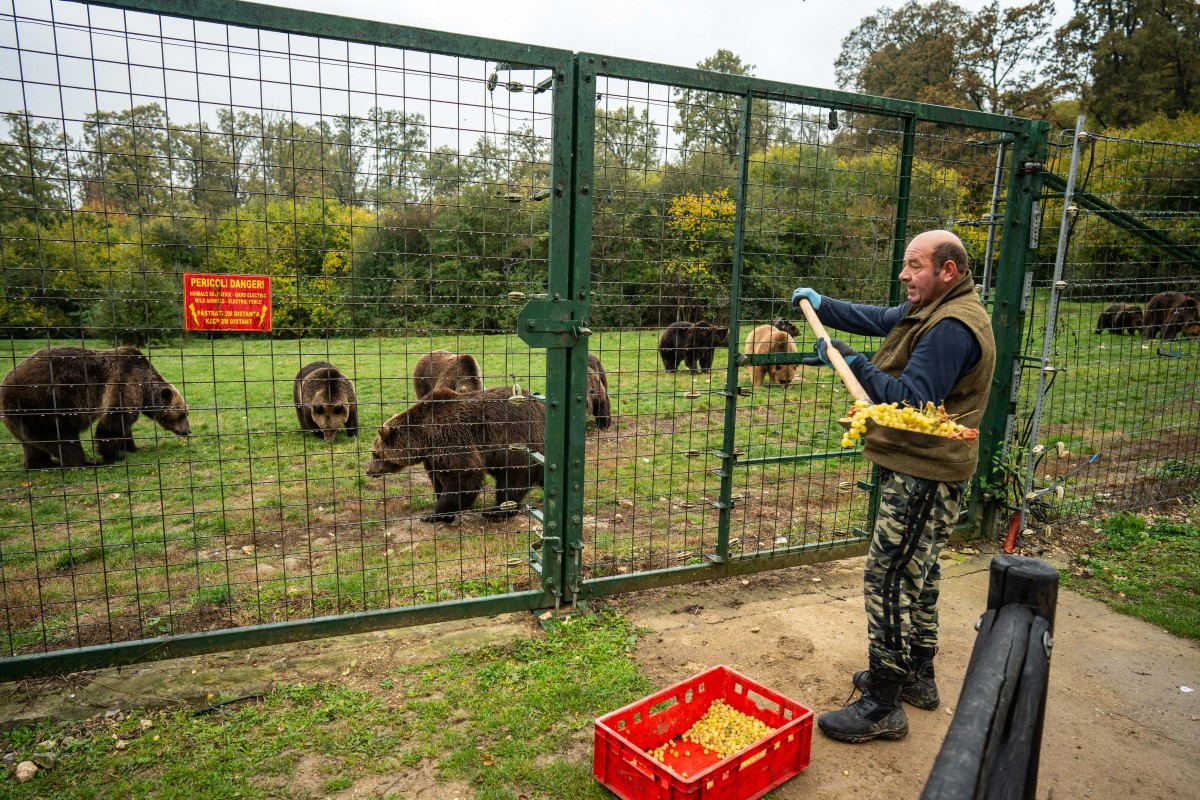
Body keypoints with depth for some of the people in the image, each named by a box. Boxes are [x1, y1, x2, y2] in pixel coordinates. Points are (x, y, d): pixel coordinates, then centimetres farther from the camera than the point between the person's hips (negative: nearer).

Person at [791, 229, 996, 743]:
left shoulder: (952, 328, -22)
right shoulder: (931, 311, 11)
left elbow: (912, 401, -28)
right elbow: (878, 319, 21)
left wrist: (852, 363, -23)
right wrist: (822, 305, 12)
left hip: (924, 478, -11)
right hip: (919, 471, 11)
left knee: (889, 580, -7)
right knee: (917, 575, 21)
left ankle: (883, 707, 4)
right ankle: (917, 677, 37)